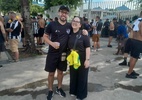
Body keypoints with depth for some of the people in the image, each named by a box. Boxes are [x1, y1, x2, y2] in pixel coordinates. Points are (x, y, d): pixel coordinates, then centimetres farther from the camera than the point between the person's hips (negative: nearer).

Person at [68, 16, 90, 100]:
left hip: (82, 59, -5)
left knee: (82, 77, 9)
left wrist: (87, 60, -19)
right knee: (73, 75, 17)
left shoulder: (84, 34, -12)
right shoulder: (70, 34, 4)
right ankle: (73, 91, 39)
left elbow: (87, 48, -15)